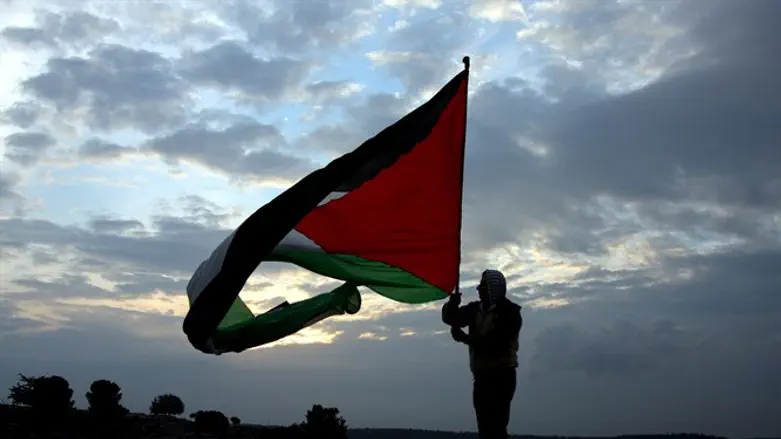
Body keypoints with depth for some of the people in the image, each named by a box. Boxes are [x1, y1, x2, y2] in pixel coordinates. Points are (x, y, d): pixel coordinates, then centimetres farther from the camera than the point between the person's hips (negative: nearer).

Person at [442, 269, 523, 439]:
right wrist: (452, 303, -9)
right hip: (481, 376, 8)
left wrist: (465, 338, -21)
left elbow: (496, 344, -23)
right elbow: (449, 318, 13)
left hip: (501, 376, -8)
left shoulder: (509, 311, -13)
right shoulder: (476, 309, 8)